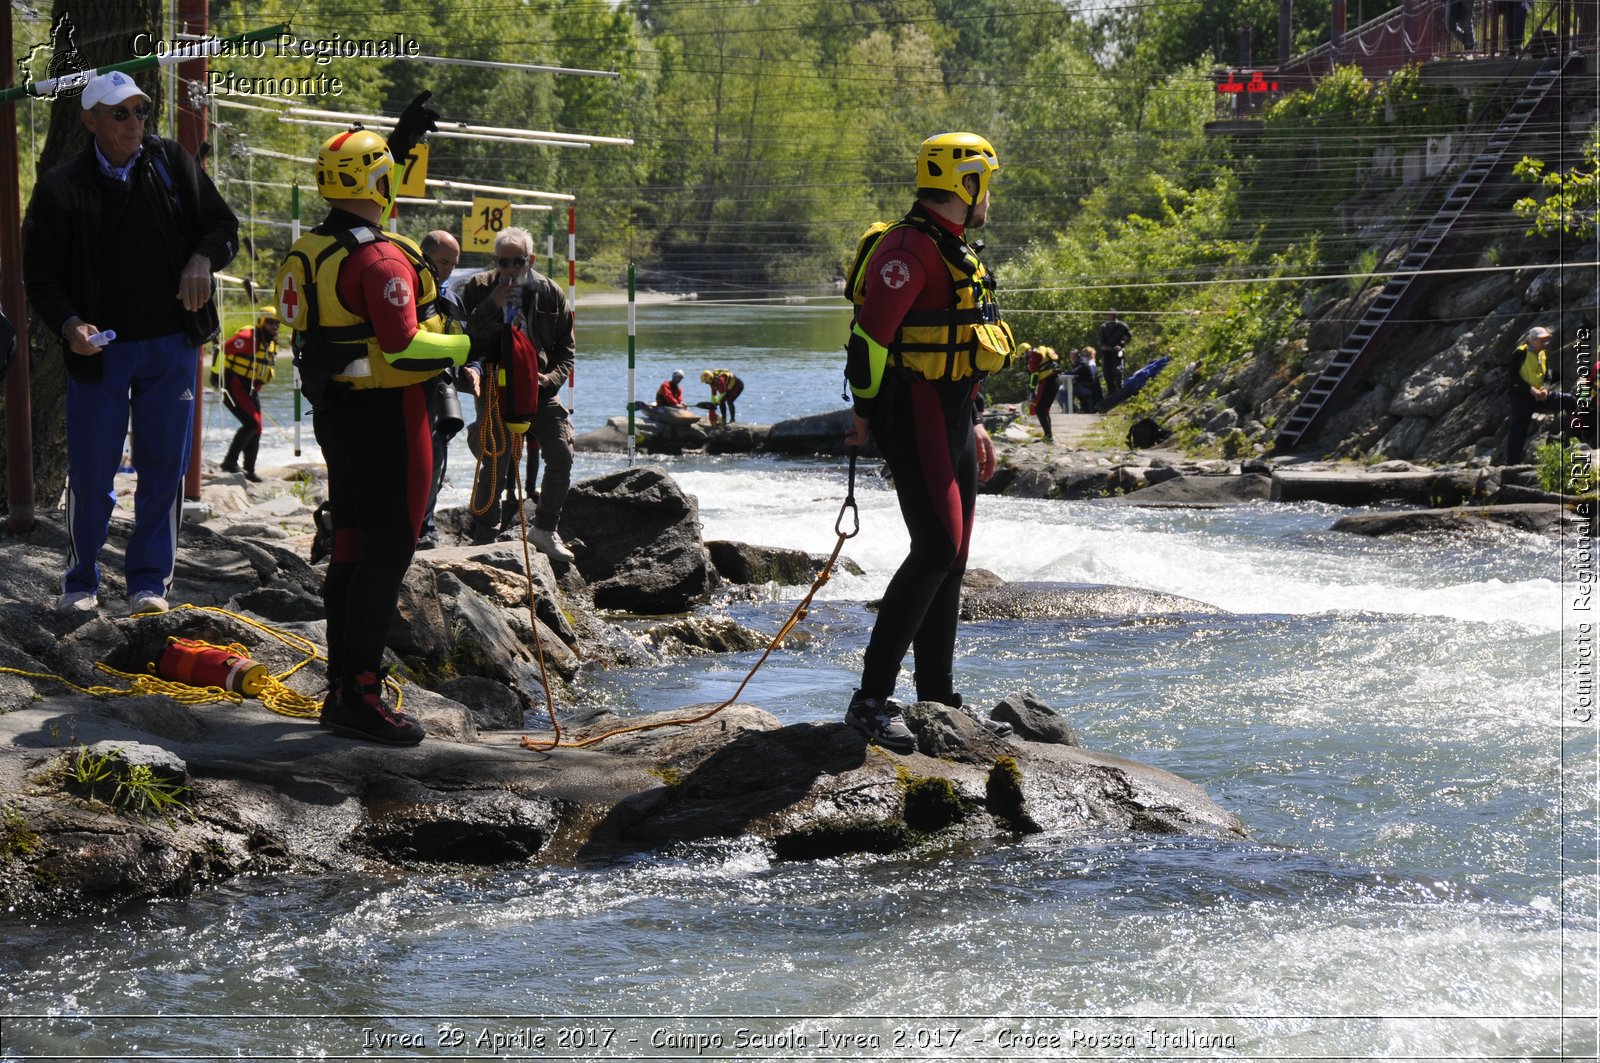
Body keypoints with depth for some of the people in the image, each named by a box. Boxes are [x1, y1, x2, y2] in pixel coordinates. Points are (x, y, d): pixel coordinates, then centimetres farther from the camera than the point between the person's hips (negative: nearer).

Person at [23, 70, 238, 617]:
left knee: (163, 469, 5)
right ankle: (81, 582, 19)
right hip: (98, 348, -2)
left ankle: (150, 580, 15)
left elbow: (222, 226, 11)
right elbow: (40, 274, -2)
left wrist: (203, 259, -11)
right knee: (91, 474, 2)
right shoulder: (61, 188, -3)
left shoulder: (171, 163, 3)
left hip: (171, 346, 2)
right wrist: (69, 325, -19)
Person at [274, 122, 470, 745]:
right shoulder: (380, 258, -21)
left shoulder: (308, 251, 8)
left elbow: (362, 204, 30)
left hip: (334, 411, 9)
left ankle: (341, 687, 22)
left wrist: (399, 143, 33)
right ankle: (358, 696, -8)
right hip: (386, 417, -9)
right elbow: (403, 349, -27)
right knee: (389, 552, -6)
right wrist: (469, 347, -14)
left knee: (352, 548, 15)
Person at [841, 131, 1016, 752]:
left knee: (950, 559, 11)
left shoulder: (955, 252, 20)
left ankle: (938, 700, 17)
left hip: (951, 420, 10)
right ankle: (872, 699, -17)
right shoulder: (909, 248, -14)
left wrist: (973, 422, 25)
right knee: (936, 549, -17)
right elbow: (871, 332, -20)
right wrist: (866, 414, -18)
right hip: (914, 419, -10)